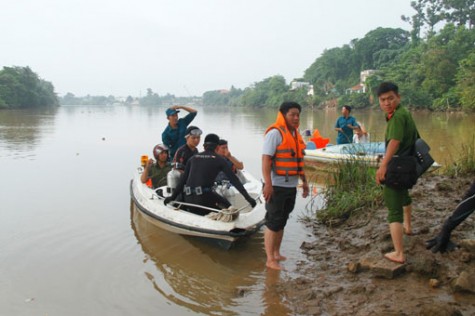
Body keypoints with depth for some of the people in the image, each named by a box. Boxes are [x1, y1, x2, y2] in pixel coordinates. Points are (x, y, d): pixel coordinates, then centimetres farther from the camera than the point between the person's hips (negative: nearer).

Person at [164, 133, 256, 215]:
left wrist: (173, 196, 24)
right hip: (204, 196, -5)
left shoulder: (193, 158, 17)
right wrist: (248, 197, 0)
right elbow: (233, 179, 0)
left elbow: (183, 179, 17)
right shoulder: (219, 159, 5)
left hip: (188, 198, 5)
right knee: (228, 208, 16)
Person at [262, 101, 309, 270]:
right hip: (276, 186, -8)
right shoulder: (275, 133, -13)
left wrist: (304, 181, 21)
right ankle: (270, 259, 5)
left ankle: (277, 254, 27)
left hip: (291, 186, 8)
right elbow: (266, 159, -19)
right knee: (273, 222, -2)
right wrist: (268, 184, -25)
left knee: (281, 222, 15)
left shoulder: (295, 134, 13)